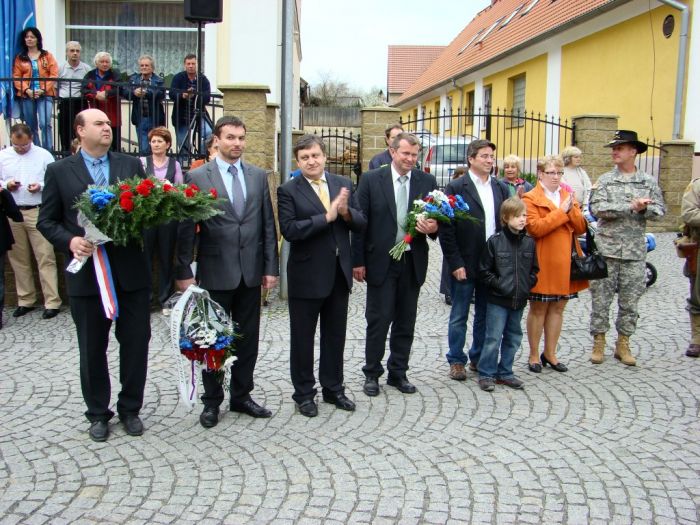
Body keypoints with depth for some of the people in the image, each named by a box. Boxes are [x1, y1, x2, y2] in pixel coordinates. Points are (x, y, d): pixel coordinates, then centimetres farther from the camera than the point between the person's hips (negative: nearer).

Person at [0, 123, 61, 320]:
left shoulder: (44, 155, 3)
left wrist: (41, 186, -15)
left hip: (38, 213, -3)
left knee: (45, 258, -5)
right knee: (18, 259, 9)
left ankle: (52, 302, -2)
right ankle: (25, 300, 19)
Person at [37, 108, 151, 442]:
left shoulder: (131, 165, 6)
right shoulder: (59, 171, 2)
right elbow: (46, 221, 3)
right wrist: (70, 241, -14)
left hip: (131, 270, 1)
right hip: (86, 274, -1)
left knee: (135, 345, 8)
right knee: (92, 350, 11)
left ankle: (130, 409, 26)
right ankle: (98, 414, 28)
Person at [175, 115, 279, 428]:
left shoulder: (258, 176, 7)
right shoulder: (197, 177, -4)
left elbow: (268, 224, 7)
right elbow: (186, 228, -4)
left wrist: (271, 267, 2)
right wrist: (183, 272, -7)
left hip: (251, 272, 3)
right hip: (215, 272, -3)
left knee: (248, 339, 12)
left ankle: (241, 396, 27)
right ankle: (212, 401, 23)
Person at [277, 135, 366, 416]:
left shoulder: (343, 184, 5)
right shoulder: (288, 190, -8)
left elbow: (361, 223, 3)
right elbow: (289, 230, -19)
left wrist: (346, 212, -18)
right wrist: (326, 217, -24)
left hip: (339, 272, 4)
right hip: (306, 275, -4)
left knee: (335, 335, 15)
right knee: (303, 337, 8)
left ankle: (333, 388, 31)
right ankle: (304, 393, 23)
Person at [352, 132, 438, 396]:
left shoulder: (427, 181, 3)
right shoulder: (371, 180, -4)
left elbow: (437, 218, 8)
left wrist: (433, 227, -16)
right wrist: (358, 261, -6)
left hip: (413, 262, 3)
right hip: (381, 262, -3)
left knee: (406, 322, 12)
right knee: (378, 320, 4)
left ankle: (398, 373, 26)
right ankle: (372, 373, 19)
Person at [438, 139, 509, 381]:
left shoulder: (501, 188, 9)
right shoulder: (456, 188, -7)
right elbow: (446, 228, -9)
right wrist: (455, 263, -12)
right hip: (465, 265, -5)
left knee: (485, 315, 14)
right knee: (459, 316, 6)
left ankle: (479, 358, 27)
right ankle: (457, 361, 18)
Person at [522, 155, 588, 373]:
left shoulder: (567, 196, 14)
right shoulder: (530, 198, -5)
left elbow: (581, 228, 7)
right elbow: (535, 228, -19)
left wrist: (571, 210, -10)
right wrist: (561, 211, -16)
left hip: (565, 262, 6)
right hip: (543, 263, -6)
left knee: (558, 308, 11)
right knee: (538, 309, 4)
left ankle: (550, 353, 23)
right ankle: (534, 355, 16)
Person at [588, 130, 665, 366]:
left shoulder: (649, 182, 8)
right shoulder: (604, 180, 2)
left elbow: (659, 210, 1)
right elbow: (597, 208, -13)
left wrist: (644, 208, -19)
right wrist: (632, 207, -16)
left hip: (635, 251, 2)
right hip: (606, 249, -1)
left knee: (630, 300, 8)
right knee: (601, 298, 3)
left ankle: (623, 344, 20)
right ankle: (598, 342, 14)